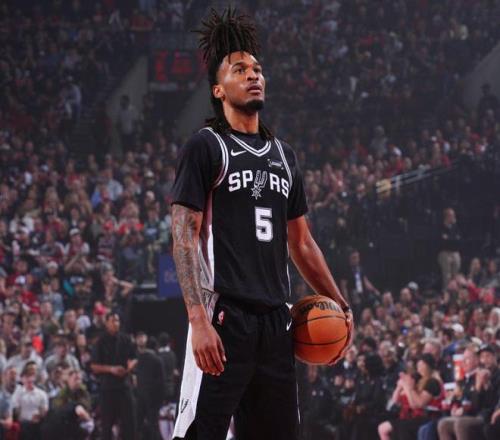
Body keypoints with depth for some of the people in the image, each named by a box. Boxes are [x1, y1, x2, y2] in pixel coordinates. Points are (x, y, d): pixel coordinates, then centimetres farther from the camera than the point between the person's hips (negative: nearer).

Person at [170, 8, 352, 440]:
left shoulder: (283, 155, 19)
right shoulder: (206, 147, -2)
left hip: (275, 320, 7)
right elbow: (184, 239, -9)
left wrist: (339, 304, 19)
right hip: (224, 318, -7)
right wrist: (199, 320, -19)